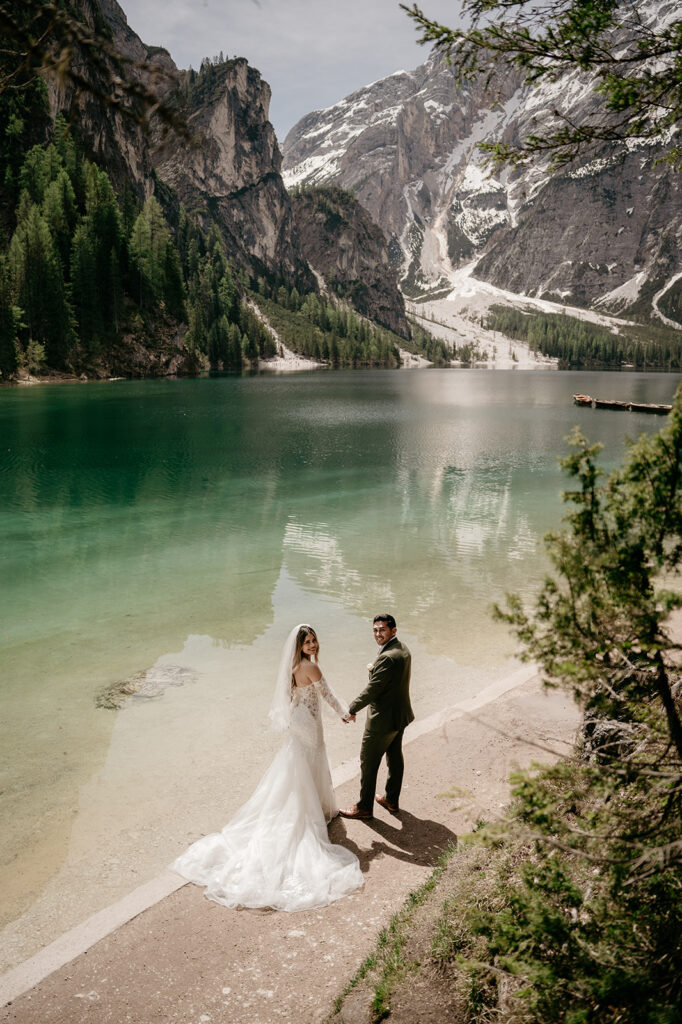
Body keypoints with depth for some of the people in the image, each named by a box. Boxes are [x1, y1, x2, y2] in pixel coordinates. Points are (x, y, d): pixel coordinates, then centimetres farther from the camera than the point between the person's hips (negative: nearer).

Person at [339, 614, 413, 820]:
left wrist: (352, 709, -16)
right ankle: (392, 800, 39)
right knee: (395, 758, 22)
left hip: (382, 721, -10)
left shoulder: (388, 657, -30)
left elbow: (372, 689, -26)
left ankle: (364, 807, 22)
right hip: (400, 716, 10)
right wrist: (375, 669, 2)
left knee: (369, 763, 7)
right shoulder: (403, 649, 1)